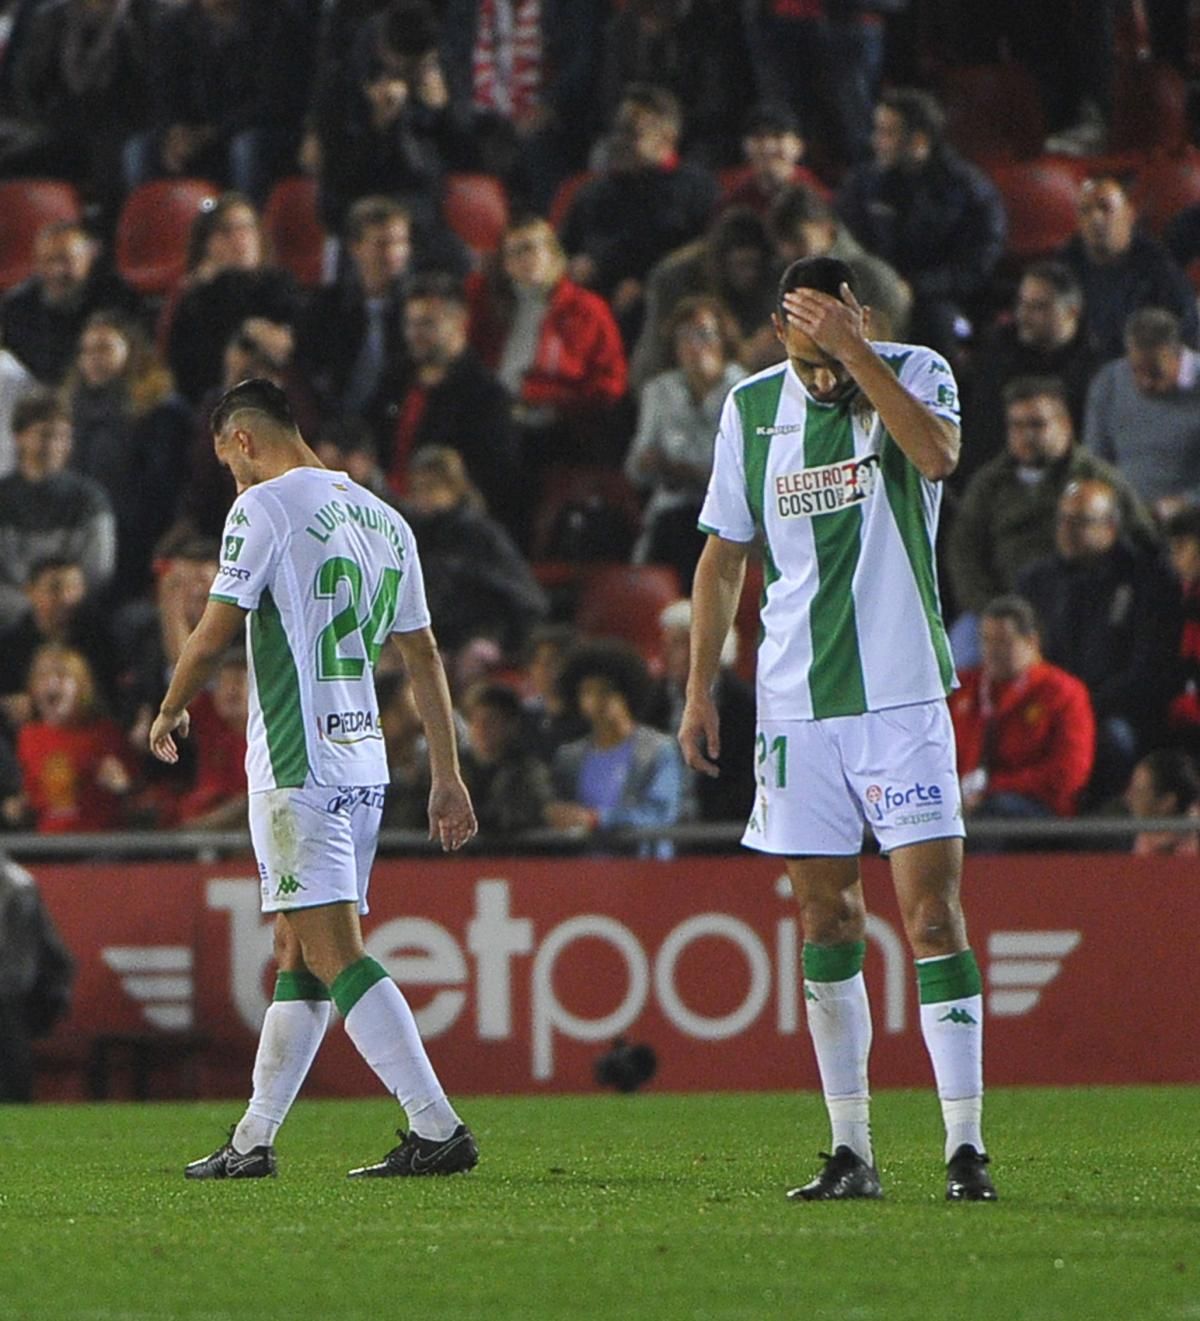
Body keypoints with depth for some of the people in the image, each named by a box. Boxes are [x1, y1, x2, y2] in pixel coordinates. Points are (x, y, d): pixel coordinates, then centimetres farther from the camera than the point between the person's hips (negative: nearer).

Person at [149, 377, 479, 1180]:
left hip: (299, 767, -8)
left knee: (335, 955, -11)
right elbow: (424, 657, 16)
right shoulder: (384, 519, 15)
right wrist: (448, 777, 18)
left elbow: (213, 638, -8)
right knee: (298, 956, 13)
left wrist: (170, 715, 10)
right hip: (365, 761, 8)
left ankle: (438, 1129, -19)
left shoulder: (265, 507, -8)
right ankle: (253, 1142, 18)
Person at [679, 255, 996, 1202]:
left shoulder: (915, 373, -2)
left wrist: (853, 352, -25)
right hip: (796, 699, 3)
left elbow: (937, 454, -25)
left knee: (932, 911, -9)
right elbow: (724, 555, 15)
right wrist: (700, 688, 12)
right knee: (826, 920, 5)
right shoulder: (752, 407, 7)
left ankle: (967, 1146, -9)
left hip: (902, 692, -3)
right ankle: (852, 1152, 10)